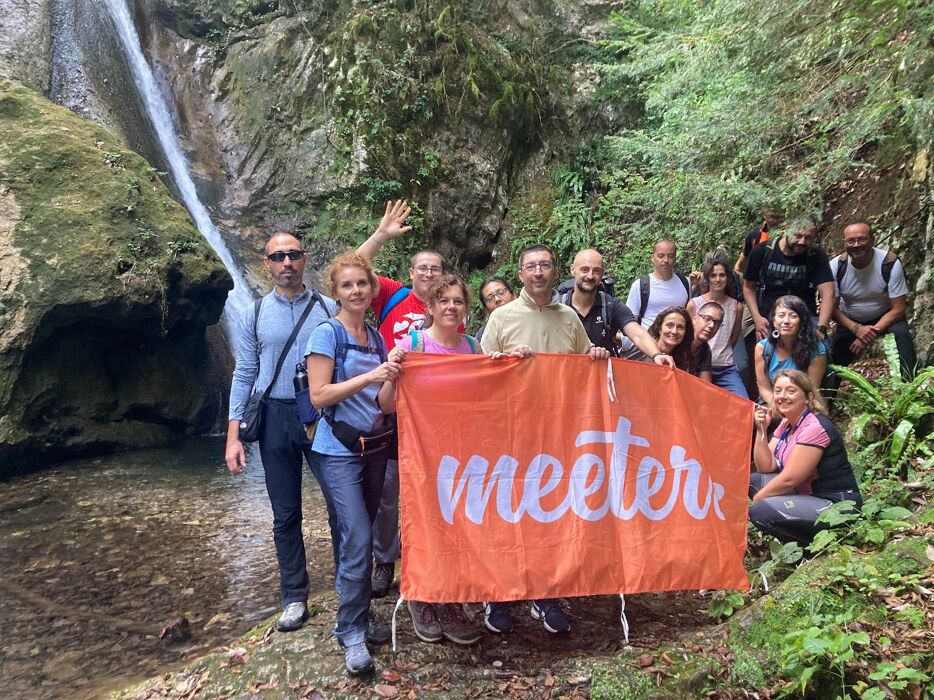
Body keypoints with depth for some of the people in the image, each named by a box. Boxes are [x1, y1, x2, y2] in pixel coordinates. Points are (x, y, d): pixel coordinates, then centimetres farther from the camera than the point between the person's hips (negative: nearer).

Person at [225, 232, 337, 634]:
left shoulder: (328, 309, 1)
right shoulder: (254, 315, 6)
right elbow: (244, 375, 6)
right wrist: (233, 435, 1)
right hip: (275, 419, 1)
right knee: (285, 514, 9)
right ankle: (294, 597, 22)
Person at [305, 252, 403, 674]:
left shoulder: (376, 338, 8)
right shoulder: (327, 333, -8)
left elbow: (385, 405, 5)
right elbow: (319, 396, -15)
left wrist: (390, 376, -15)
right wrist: (369, 376, -22)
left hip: (375, 447, 6)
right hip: (339, 451, -6)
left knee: (360, 536, 13)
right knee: (357, 540, -10)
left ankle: (358, 619, 27)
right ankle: (351, 631, 5)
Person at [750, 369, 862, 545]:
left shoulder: (815, 427, -20)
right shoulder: (786, 424, 8)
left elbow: (789, 479, -20)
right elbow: (766, 468, 4)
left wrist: (757, 498, -7)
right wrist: (761, 430, -5)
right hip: (807, 495, 10)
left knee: (760, 511, -23)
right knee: (753, 480, 5)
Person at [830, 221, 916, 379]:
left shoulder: (890, 263, -25)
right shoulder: (835, 266, -19)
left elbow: (898, 308, -21)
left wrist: (872, 332, -32)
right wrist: (856, 329, -30)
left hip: (885, 317, -2)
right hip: (850, 322, 2)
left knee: (902, 334, -32)